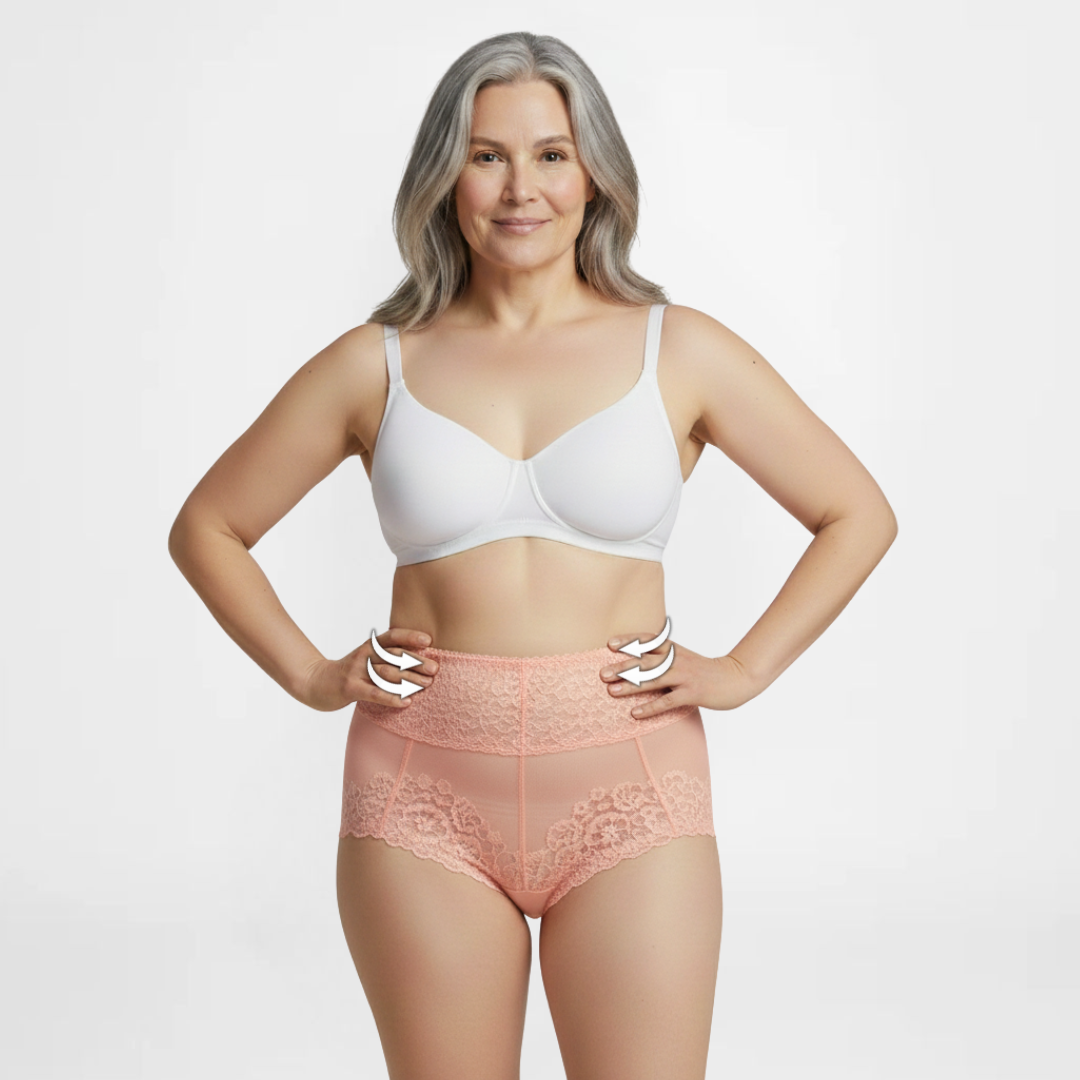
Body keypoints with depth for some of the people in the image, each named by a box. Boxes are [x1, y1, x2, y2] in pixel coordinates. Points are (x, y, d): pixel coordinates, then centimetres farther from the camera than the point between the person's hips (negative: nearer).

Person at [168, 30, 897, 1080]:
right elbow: (205, 528, 14)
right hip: (426, 796, 1)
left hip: (625, 793, 0)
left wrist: (743, 671, 1)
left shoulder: (680, 351, 3)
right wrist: (310, 677, 3)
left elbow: (858, 514, 9)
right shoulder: (377, 365, 4)